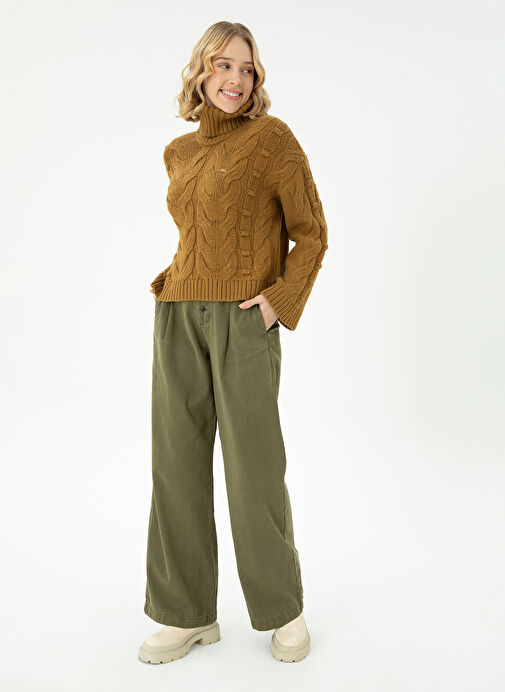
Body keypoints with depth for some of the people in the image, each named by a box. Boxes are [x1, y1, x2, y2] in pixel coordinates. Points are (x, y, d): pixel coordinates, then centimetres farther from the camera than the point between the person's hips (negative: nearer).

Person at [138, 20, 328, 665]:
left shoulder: (273, 137, -1)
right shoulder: (178, 152, 16)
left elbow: (311, 234, -1)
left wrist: (281, 299, -13)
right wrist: (170, 283, 12)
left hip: (244, 320, -5)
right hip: (180, 319, 5)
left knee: (254, 468, -3)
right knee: (178, 462, 4)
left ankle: (284, 608, 20)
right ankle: (187, 613, 19)